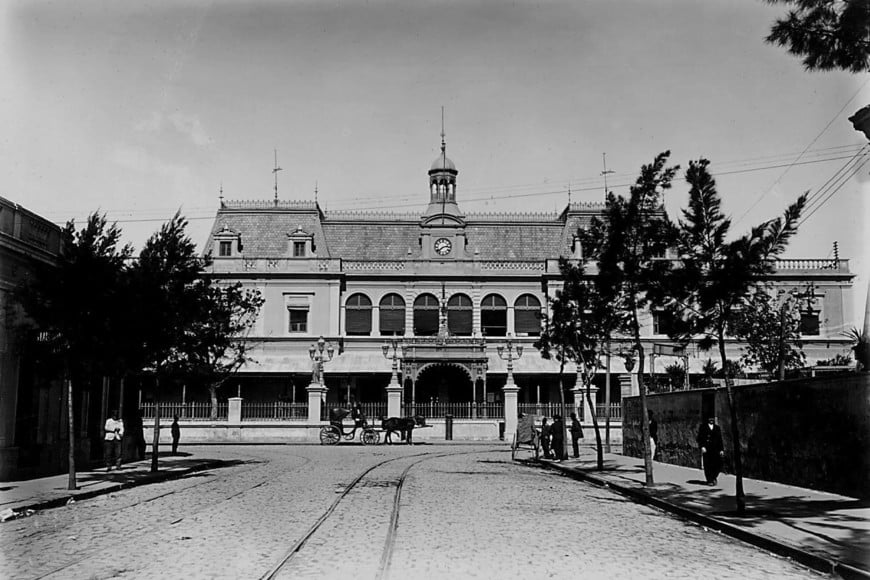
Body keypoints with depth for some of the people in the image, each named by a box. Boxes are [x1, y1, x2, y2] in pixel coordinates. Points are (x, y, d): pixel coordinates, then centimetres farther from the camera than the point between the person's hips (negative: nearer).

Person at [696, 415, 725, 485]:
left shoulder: (717, 428, 15)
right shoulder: (703, 427, 6)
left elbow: (720, 439, 13)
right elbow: (699, 438, 2)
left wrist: (721, 449, 5)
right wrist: (702, 446, -11)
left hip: (716, 450, 3)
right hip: (706, 449, -3)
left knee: (718, 464, -6)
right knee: (708, 465, -3)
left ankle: (714, 477, 18)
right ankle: (709, 480, 6)